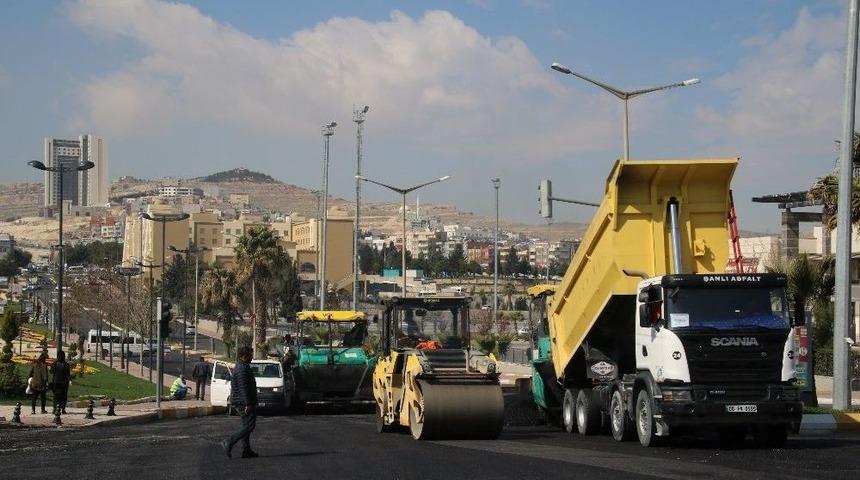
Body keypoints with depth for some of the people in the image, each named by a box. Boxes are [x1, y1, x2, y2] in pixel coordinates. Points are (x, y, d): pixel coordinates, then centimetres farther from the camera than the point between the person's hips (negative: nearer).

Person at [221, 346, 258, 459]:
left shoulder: (239, 366, 17)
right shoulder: (243, 368, -18)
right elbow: (243, 388, -23)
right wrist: (248, 404, -24)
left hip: (241, 402, 11)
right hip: (245, 402, -11)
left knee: (246, 426, 13)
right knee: (249, 425, -10)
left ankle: (246, 451, 13)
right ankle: (229, 443, -14)